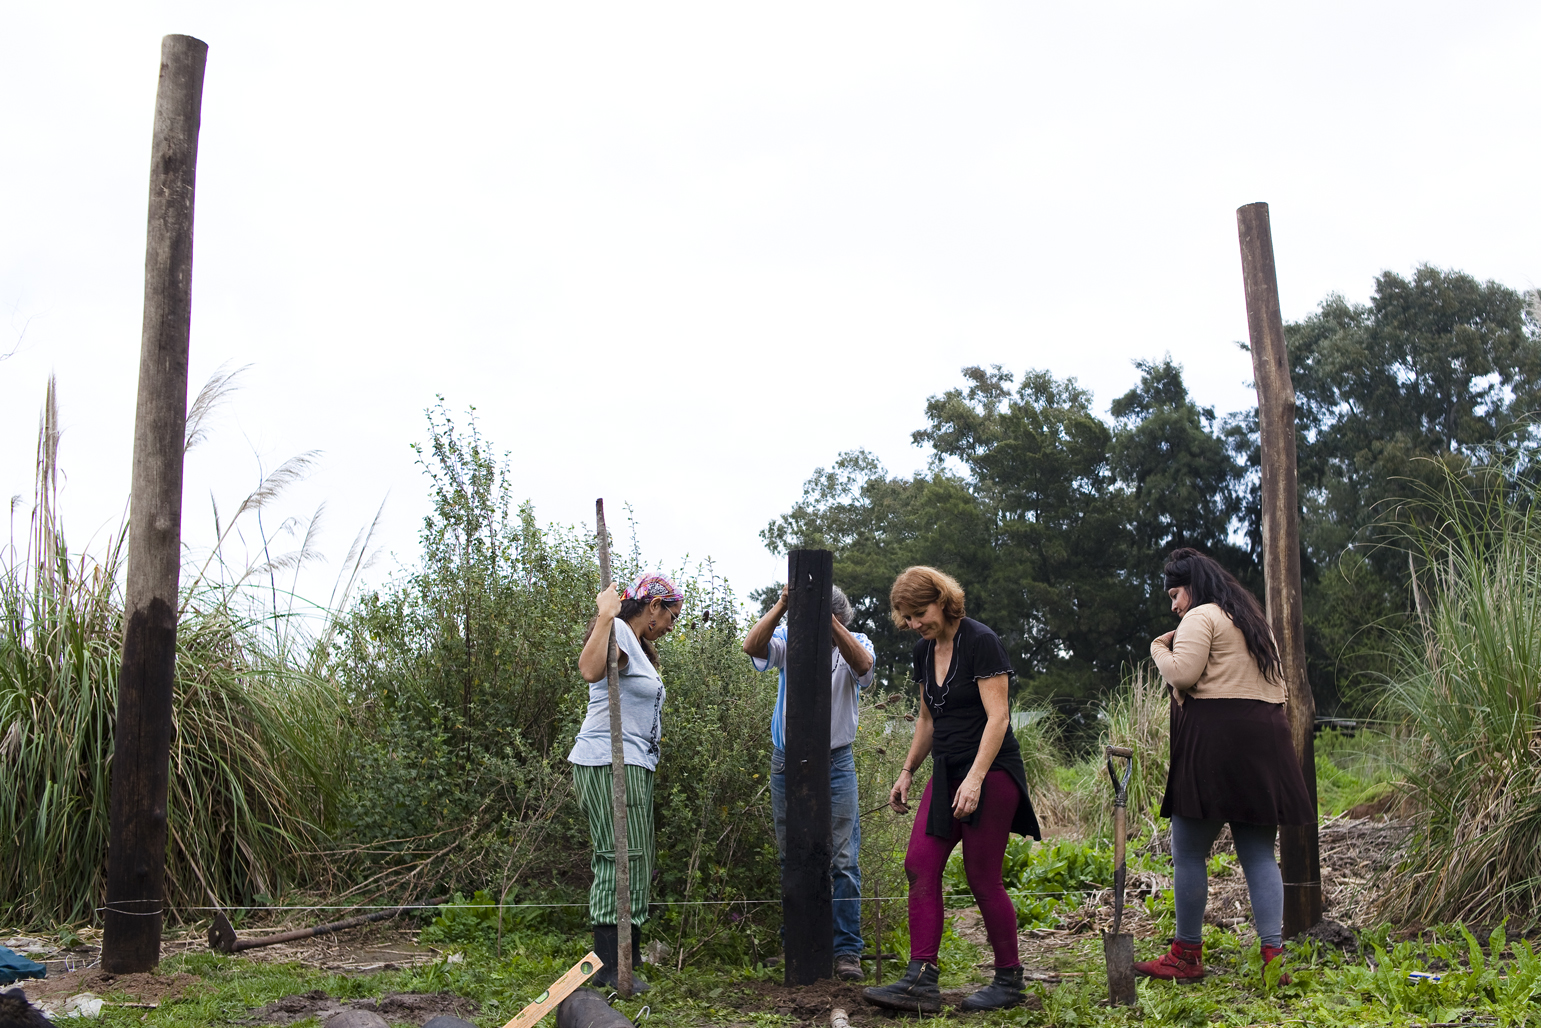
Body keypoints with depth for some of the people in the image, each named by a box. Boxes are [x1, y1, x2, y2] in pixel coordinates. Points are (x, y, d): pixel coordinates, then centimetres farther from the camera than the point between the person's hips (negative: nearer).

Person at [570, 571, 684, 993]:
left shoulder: (635, 643, 24)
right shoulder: (617, 634, -10)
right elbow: (590, 670, -34)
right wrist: (606, 615, -32)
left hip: (632, 765, 11)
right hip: (609, 763, -11)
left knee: (631, 862, 13)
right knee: (620, 860, -10)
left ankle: (625, 955, 21)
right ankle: (609, 966, -5)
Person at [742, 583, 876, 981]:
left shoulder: (854, 644, -2)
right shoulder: (788, 640, -2)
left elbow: (863, 664, -25)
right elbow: (752, 646, -21)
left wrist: (829, 621, -35)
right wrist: (782, 606, -32)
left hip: (836, 765, -1)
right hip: (787, 764, 1)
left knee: (844, 861, -3)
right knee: (792, 860, 10)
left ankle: (847, 951, 6)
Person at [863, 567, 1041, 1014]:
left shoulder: (980, 642, -13)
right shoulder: (925, 650, 10)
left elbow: (997, 716, -18)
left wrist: (975, 779, -25)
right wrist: (907, 772, 18)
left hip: (990, 773, -8)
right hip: (946, 773, 8)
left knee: (983, 877, -3)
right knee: (920, 866, -3)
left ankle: (1009, 981, 14)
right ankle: (921, 981, -2)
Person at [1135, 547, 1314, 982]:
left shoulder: (1201, 617, -4)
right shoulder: (1253, 620, 25)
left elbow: (1182, 674, -15)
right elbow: (1279, 688, 24)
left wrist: (1159, 650, 1)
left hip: (1215, 739, -9)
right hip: (1263, 742, 9)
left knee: (1189, 852, 0)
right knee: (1258, 853, 7)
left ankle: (1187, 954, 5)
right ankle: (1272, 954, 2)